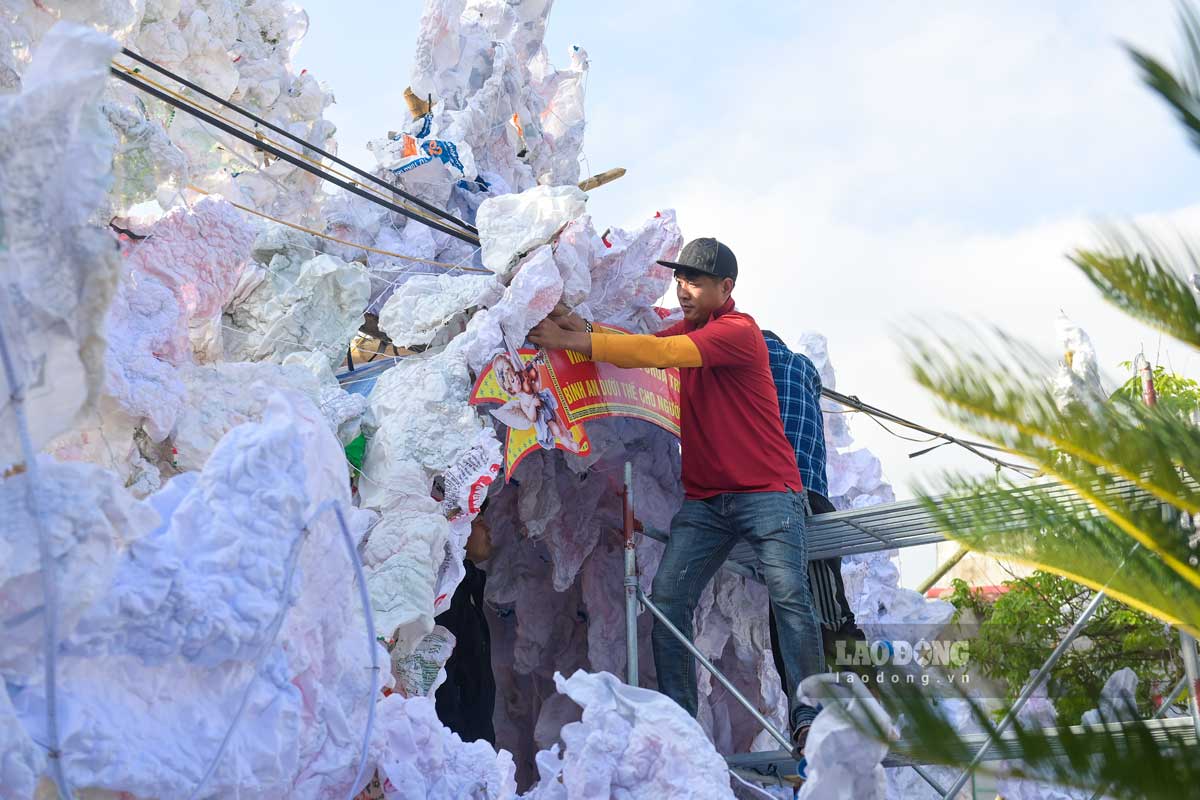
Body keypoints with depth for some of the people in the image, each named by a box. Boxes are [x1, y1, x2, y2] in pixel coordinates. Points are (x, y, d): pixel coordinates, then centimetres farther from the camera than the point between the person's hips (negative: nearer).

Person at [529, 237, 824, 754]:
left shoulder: (738, 332, -13)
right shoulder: (688, 329, 16)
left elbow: (659, 353, -25)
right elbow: (641, 346, 2)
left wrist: (574, 341, -28)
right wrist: (580, 327, -16)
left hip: (767, 491, -7)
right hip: (704, 498, 7)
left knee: (789, 596, -11)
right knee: (667, 596, -5)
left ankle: (808, 717, -2)